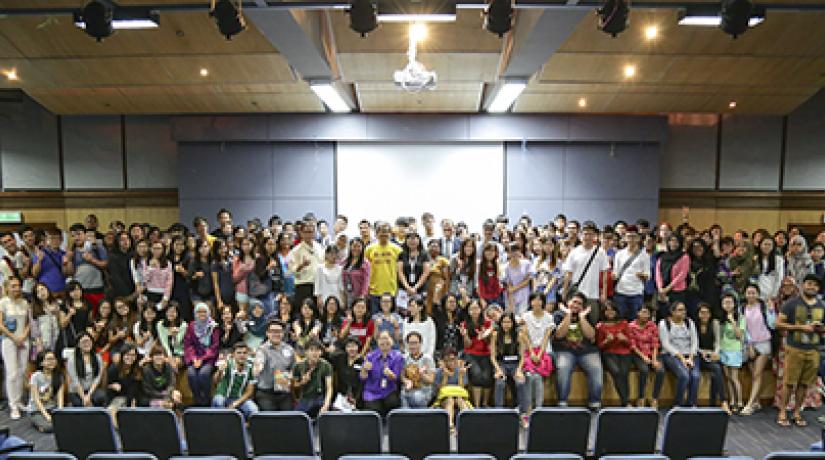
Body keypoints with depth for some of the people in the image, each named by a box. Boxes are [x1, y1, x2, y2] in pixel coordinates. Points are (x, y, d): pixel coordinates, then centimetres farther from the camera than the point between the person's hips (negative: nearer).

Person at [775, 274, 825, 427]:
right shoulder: (792, 303, -3)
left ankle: (797, 413, 19)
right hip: (794, 349, -4)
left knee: (804, 383, 7)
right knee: (789, 382, -2)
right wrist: (800, 327, -16)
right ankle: (782, 413, 6)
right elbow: (779, 324, -7)